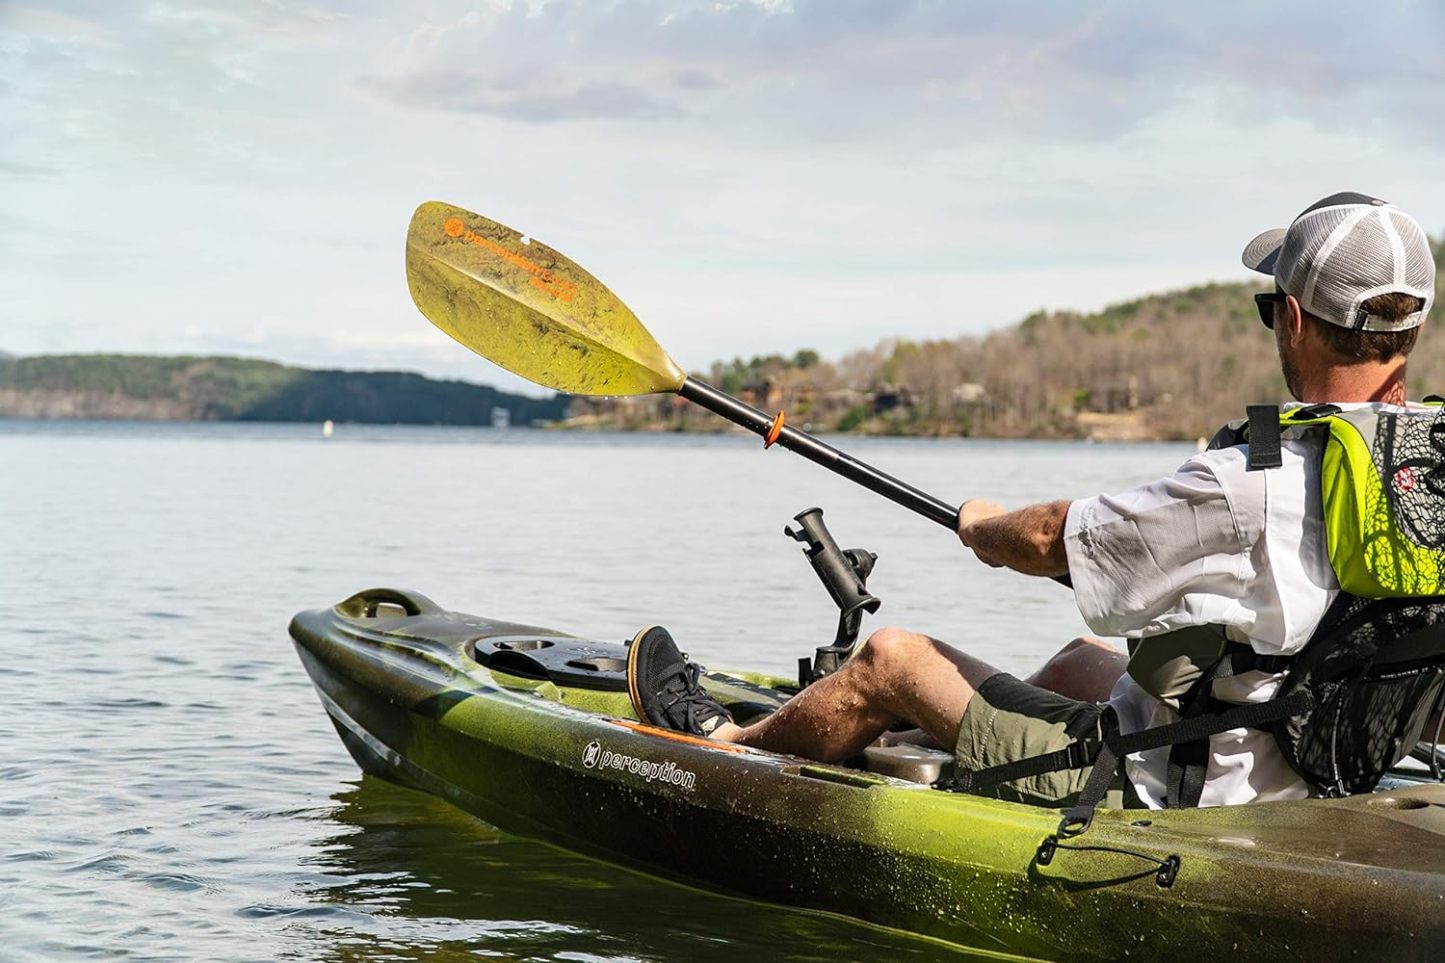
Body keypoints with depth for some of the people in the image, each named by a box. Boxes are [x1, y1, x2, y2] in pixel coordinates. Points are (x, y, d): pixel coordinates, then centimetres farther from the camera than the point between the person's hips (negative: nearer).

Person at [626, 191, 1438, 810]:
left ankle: (730, 745, 34)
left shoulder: (1249, 485, -28)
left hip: (1154, 800, -7)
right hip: (1291, 800, 8)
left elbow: (1050, 541, -13)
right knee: (1082, 661, 33)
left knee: (891, 659, 9)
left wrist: (983, 525, 8)